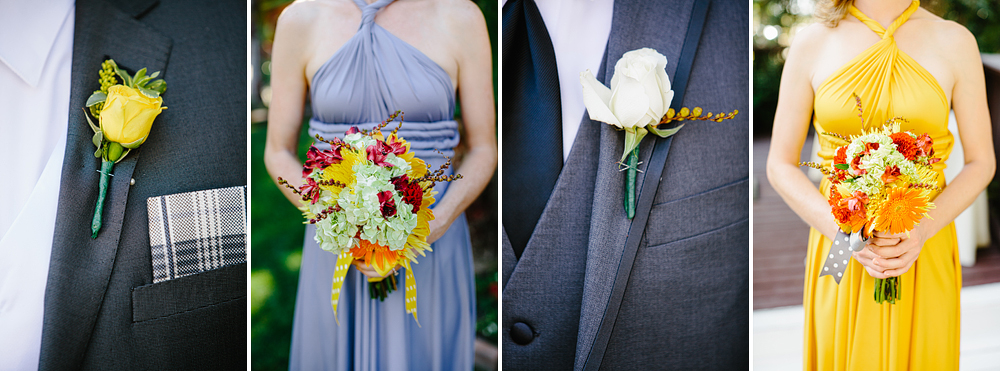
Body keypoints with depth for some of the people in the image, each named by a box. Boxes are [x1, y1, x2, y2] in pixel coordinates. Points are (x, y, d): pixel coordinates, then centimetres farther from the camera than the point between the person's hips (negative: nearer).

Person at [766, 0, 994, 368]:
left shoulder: (955, 41, -1)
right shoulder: (811, 43, -2)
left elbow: (981, 162, 3)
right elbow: (780, 166, -1)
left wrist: (923, 229, -14)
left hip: (925, 251, 1)